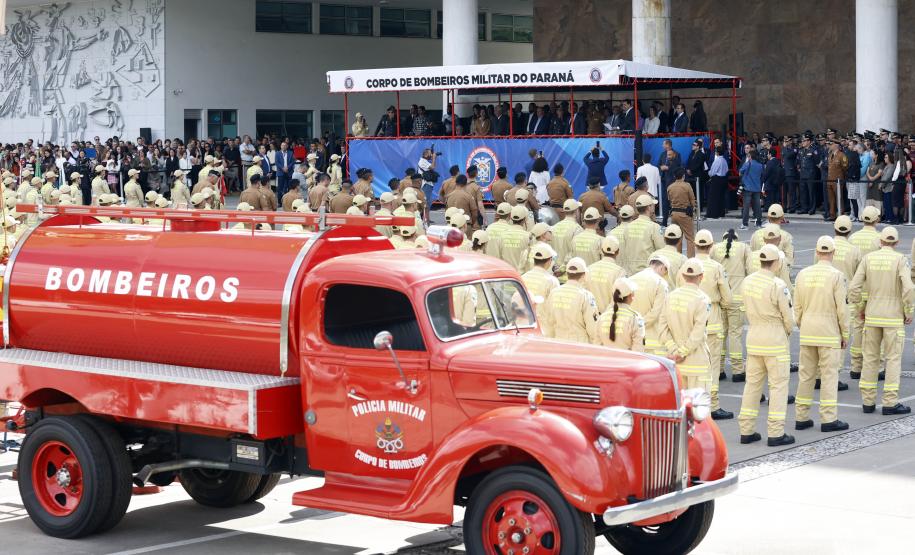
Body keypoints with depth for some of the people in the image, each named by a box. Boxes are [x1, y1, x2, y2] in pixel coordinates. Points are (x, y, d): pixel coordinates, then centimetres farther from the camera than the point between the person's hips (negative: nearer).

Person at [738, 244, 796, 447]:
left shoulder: (748, 281, 2)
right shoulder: (778, 285, -18)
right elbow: (788, 316, -12)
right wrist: (787, 331, 8)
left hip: (754, 337, 6)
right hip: (775, 339, -6)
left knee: (752, 383, 12)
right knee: (778, 384, 1)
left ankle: (746, 430, 15)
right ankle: (776, 433, 0)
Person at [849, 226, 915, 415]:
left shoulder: (868, 258, 0)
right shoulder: (900, 260, -9)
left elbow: (854, 287, -3)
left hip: (872, 316, 3)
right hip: (894, 317, -3)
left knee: (870, 357, 11)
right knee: (893, 359, 2)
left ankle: (868, 401, 12)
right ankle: (890, 402, -1)